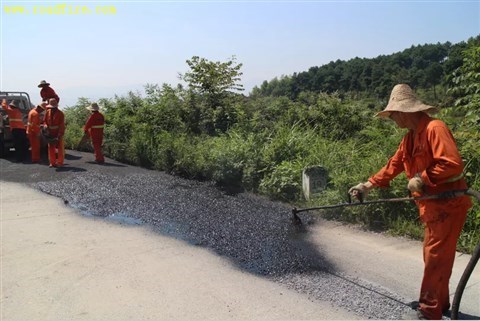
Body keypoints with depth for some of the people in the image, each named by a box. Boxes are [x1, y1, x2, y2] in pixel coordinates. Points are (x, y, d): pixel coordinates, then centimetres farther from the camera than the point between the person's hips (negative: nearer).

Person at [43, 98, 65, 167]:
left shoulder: (60, 113, -9)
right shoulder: (47, 112, 6)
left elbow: (62, 125, -12)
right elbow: (44, 121, 11)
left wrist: (60, 134, -19)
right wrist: (46, 126, -12)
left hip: (58, 133, -5)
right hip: (50, 133, 5)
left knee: (60, 148, 0)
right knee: (51, 148, 7)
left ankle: (60, 162, 6)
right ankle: (52, 162, 15)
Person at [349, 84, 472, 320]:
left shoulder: (435, 128, -19)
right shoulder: (410, 137, 12)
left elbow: (452, 163, -28)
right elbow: (393, 165, 15)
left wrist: (422, 179, -21)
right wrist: (369, 185, 11)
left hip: (448, 204, -9)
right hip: (431, 205, 10)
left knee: (435, 257, -4)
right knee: (433, 256, 16)